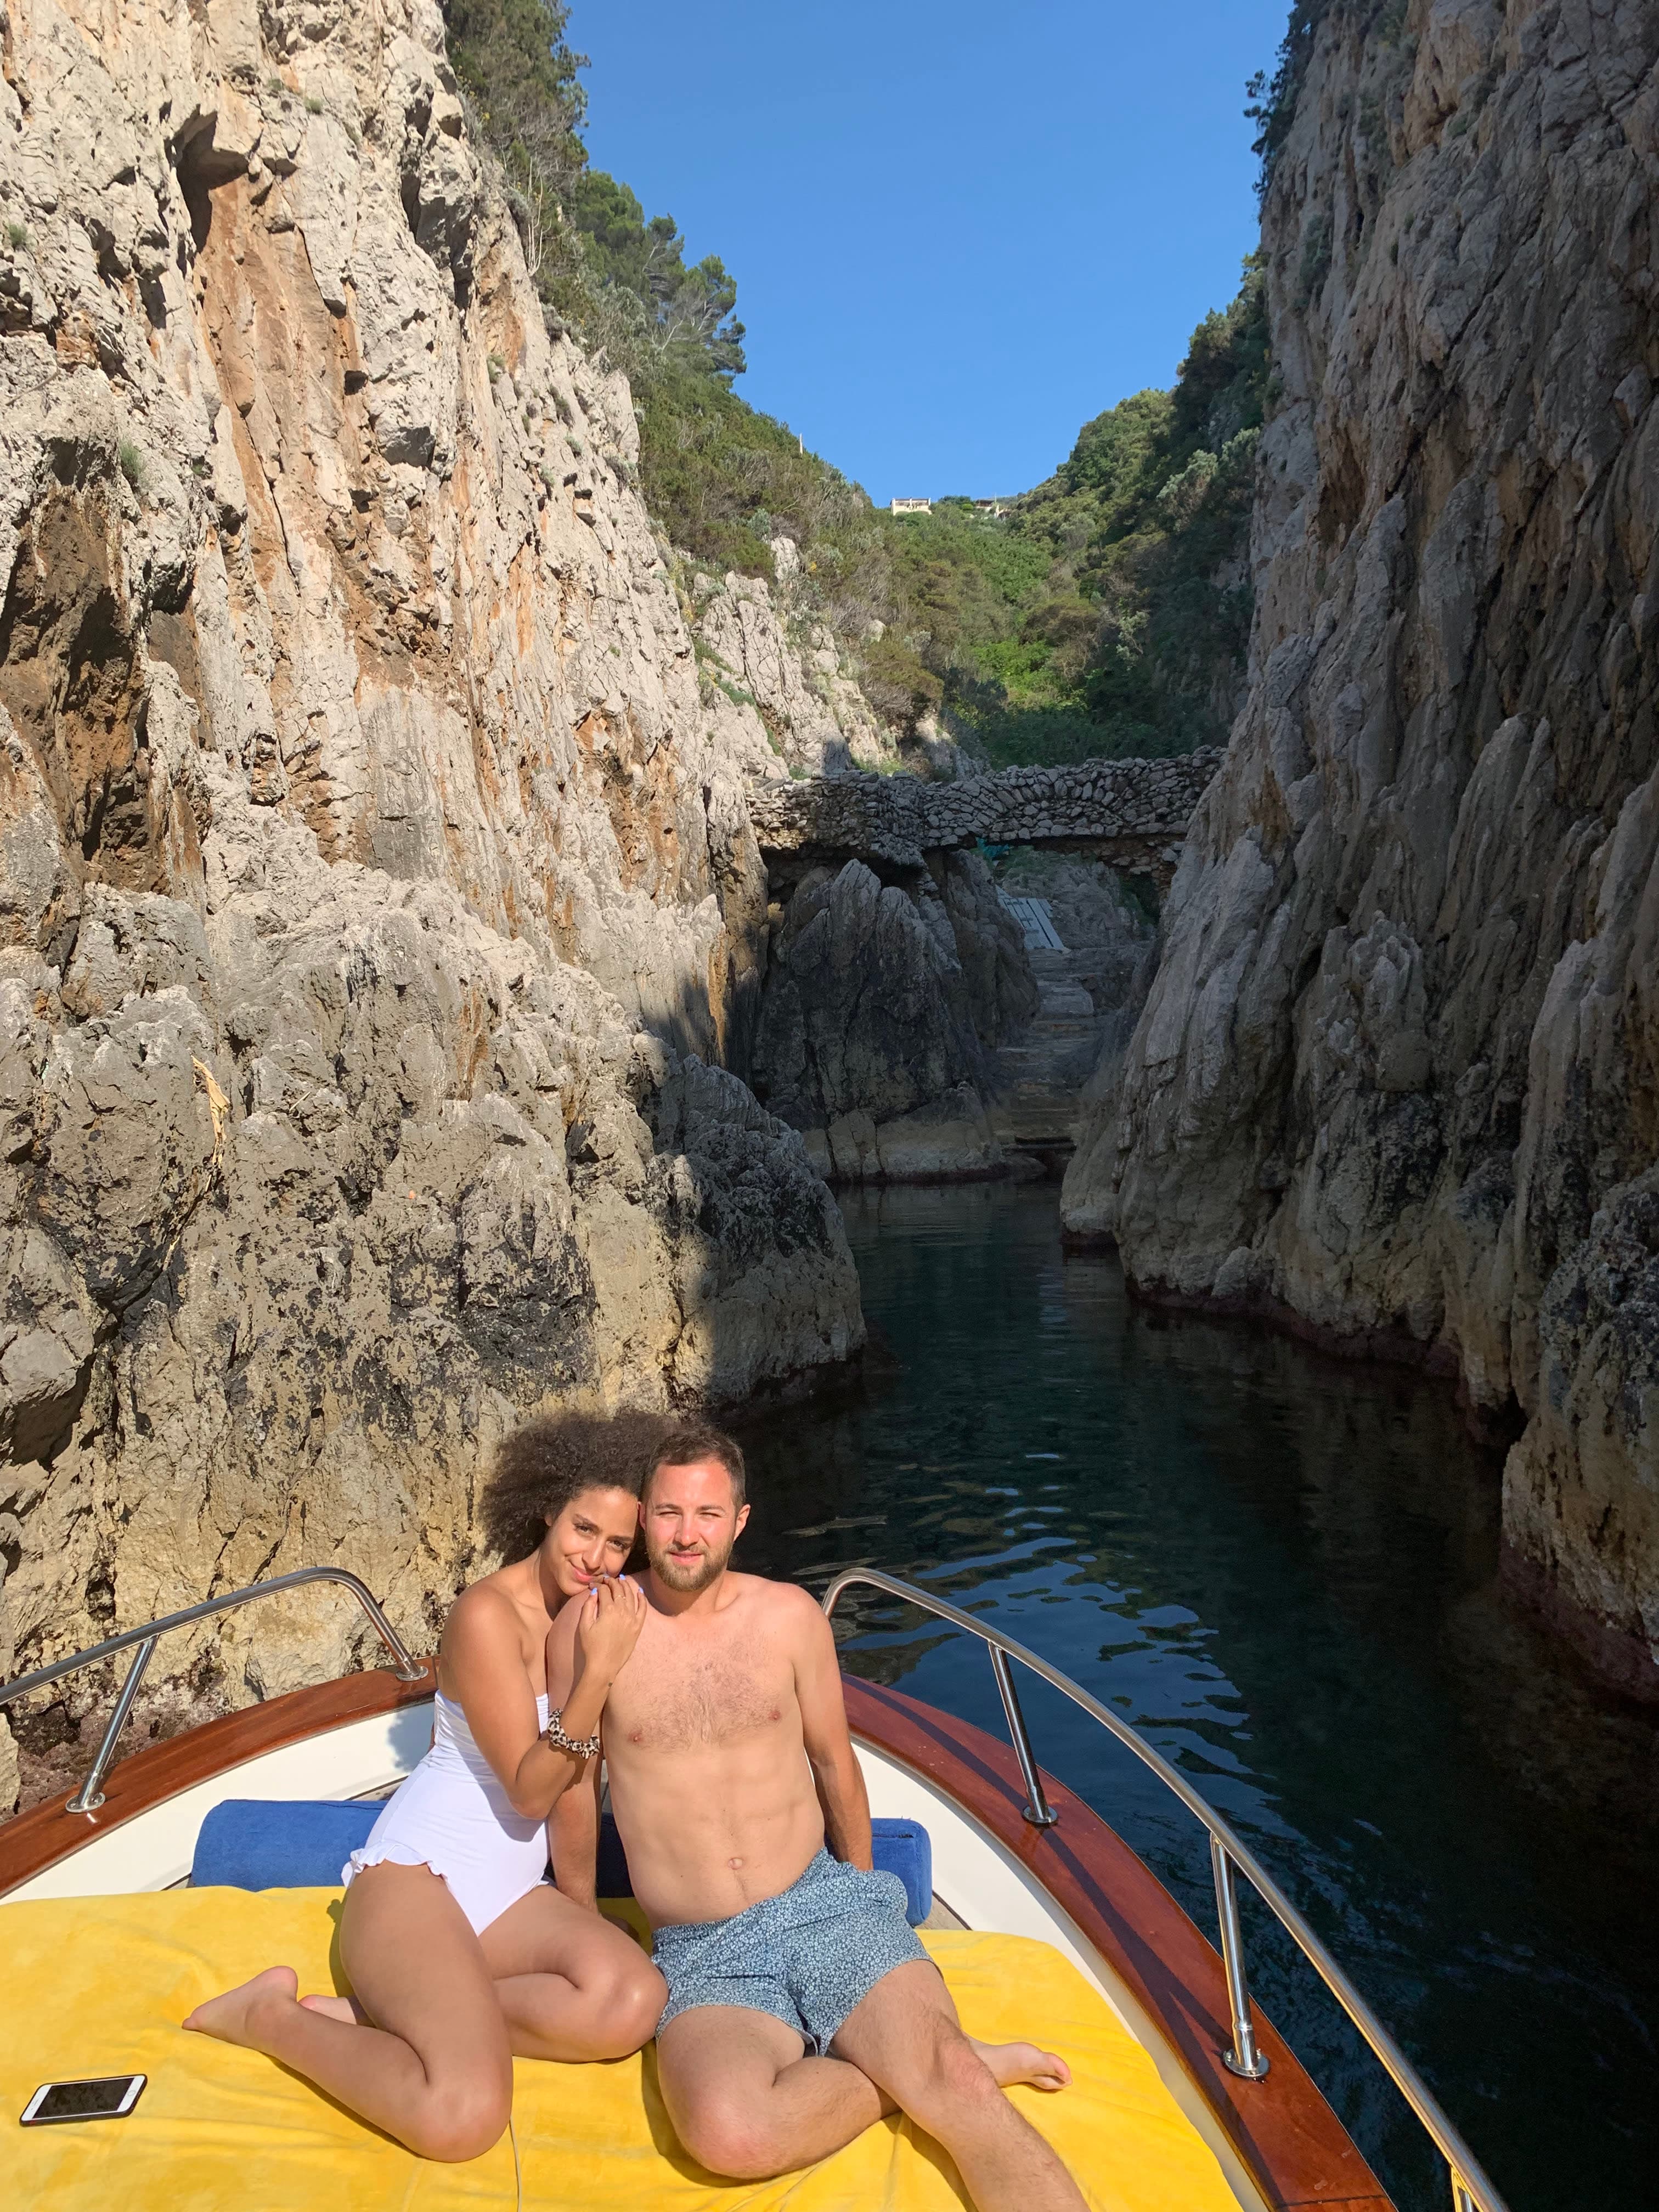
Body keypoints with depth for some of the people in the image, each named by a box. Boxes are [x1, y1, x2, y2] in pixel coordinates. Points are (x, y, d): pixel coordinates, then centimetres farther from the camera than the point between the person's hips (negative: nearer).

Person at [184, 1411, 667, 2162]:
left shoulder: (591, 1612, 7)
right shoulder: (487, 1614, -15)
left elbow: (575, 1775, 7)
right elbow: (531, 1789, -16)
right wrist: (597, 1669, -24)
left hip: (511, 1897, 7)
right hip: (414, 1876, -7)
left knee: (633, 2001, -25)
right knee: (463, 2115, -30)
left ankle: (383, 2014, -8)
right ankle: (272, 2017, -3)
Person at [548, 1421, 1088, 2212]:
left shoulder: (789, 1615, 0)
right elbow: (572, 1791, 8)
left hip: (826, 1905, 0)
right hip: (703, 1957, 0)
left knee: (962, 2091, -27)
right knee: (730, 2133, -31)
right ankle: (932, 2065, -11)